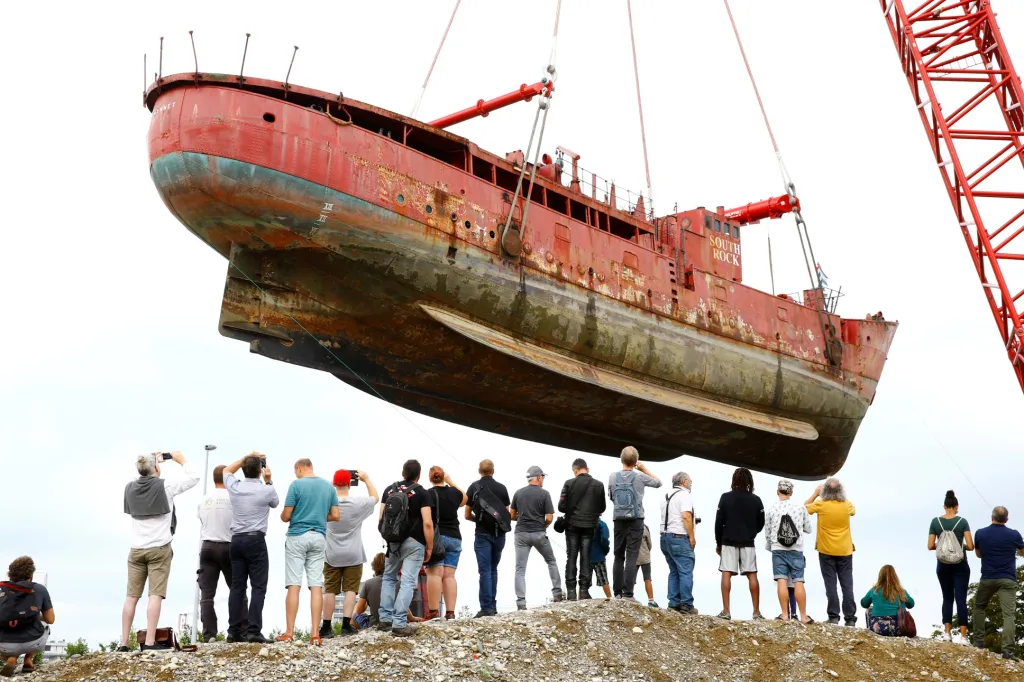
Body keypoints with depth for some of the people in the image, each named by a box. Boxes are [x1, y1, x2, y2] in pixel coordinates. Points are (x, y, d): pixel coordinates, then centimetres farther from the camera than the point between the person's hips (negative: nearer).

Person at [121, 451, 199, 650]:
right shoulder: (165, 486, -8)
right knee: (155, 595, -6)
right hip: (159, 548, -4)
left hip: (136, 549, 4)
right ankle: (149, 641, -12)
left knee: (132, 596, 6)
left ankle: (124, 643, 6)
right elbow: (194, 477, 1)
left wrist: (153, 461, 26)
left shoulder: (130, 488, 4)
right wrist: (181, 461, 14)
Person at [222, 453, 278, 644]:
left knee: (237, 586, 7)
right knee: (258, 587, -5)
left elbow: (227, 470, 26)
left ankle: (235, 630, 7)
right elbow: (275, 503, 16)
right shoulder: (266, 490, -8)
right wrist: (269, 481, 15)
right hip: (256, 540, -5)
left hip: (236, 540, 5)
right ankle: (254, 631, -12)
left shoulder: (234, 487, 2)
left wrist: (248, 457, 23)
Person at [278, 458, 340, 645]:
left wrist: (283, 514, 17)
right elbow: (336, 516, 8)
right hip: (319, 538, 4)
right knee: (316, 586, 2)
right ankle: (315, 634, -1)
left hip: (297, 537, -4)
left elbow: (285, 516, -6)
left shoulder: (296, 485, -6)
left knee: (294, 585, -2)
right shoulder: (329, 486, 8)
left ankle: (289, 633, -1)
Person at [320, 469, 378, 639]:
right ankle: (346, 625, -4)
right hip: (353, 555, -1)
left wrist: (333, 485, 13)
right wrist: (366, 480, 16)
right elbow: (375, 498, 8)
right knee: (350, 590, 3)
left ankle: (326, 627, 5)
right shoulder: (358, 503, -10)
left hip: (332, 555, 2)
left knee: (330, 590, 5)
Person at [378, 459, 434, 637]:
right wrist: (430, 547, -5)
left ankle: (385, 619, 17)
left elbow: (381, 519, 8)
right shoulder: (421, 492, -6)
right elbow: (427, 523, -13)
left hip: (393, 542, 4)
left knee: (389, 577, 20)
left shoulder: (389, 489, 8)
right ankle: (399, 624, -8)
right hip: (414, 543, -4)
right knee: (408, 582, -4)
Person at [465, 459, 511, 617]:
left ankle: (487, 607, -10)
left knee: (485, 571, -3)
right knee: (493, 570, 14)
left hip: (483, 533, -3)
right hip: (499, 533, 3)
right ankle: (492, 605, 13)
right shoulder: (502, 488, 4)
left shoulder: (474, 487, 0)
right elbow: (507, 514, 9)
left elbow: (467, 515, 3)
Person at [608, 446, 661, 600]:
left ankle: (617, 592, 10)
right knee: (631, 557, -4)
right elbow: (658, 483, 11)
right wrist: (644, 469, 17)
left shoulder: (613, 477, 1)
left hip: (619, 520, 3)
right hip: (636, 520, -3)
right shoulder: (639, 476, -6)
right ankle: (627, 593, -10)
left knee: (618, 556, 11)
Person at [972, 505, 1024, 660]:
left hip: (987, 579, 1)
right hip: (1007, 580, -1)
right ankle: (1007, 650, -19)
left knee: (979, 607, 23)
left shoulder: (980, 534, -1)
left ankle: (979, 641, 18)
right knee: (1009, 614, -7)